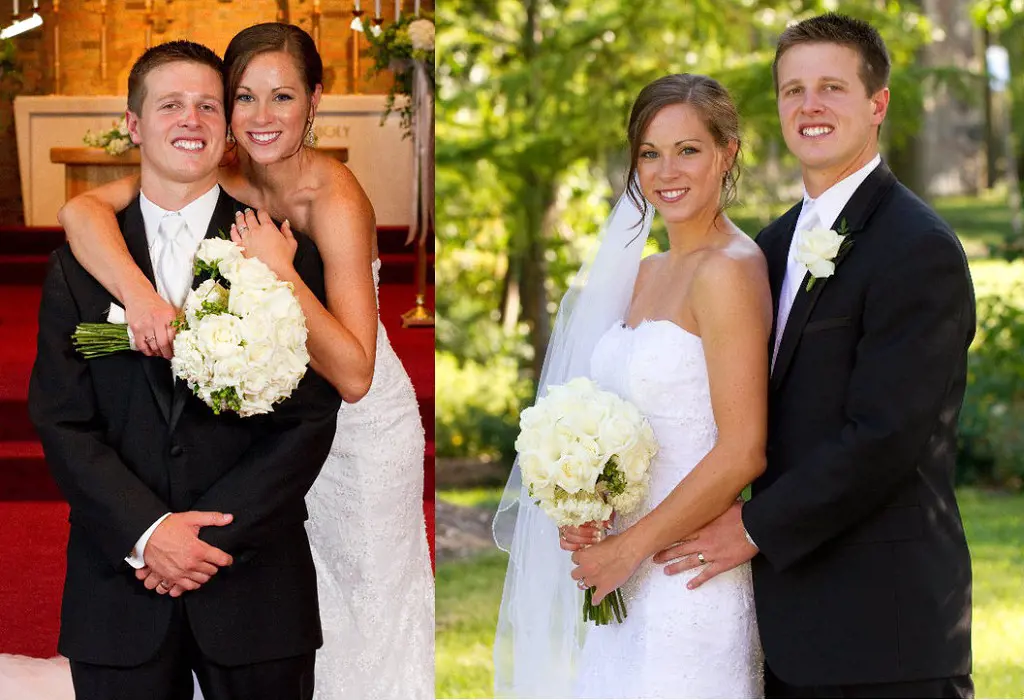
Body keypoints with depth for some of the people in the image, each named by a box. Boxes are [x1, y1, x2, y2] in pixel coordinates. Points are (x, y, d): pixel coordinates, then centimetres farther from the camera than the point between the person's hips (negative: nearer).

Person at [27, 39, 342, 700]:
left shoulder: (285, 254, 3)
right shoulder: (78, 265, 7)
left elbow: (311, 418, -3)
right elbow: (62, 423, 0)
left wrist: (214, 534, -12)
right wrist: (149, 534, -13)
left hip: (255, 589, -1)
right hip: (119, 590, 1)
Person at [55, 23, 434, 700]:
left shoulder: (336, 200, -28)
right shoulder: (221, 180, -14)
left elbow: (353, 376, -34)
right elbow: (83, 210, -27)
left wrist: (279, 270, -39)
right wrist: (139, 294, -43)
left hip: (357, 431, -4)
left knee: (355, 609, 15)